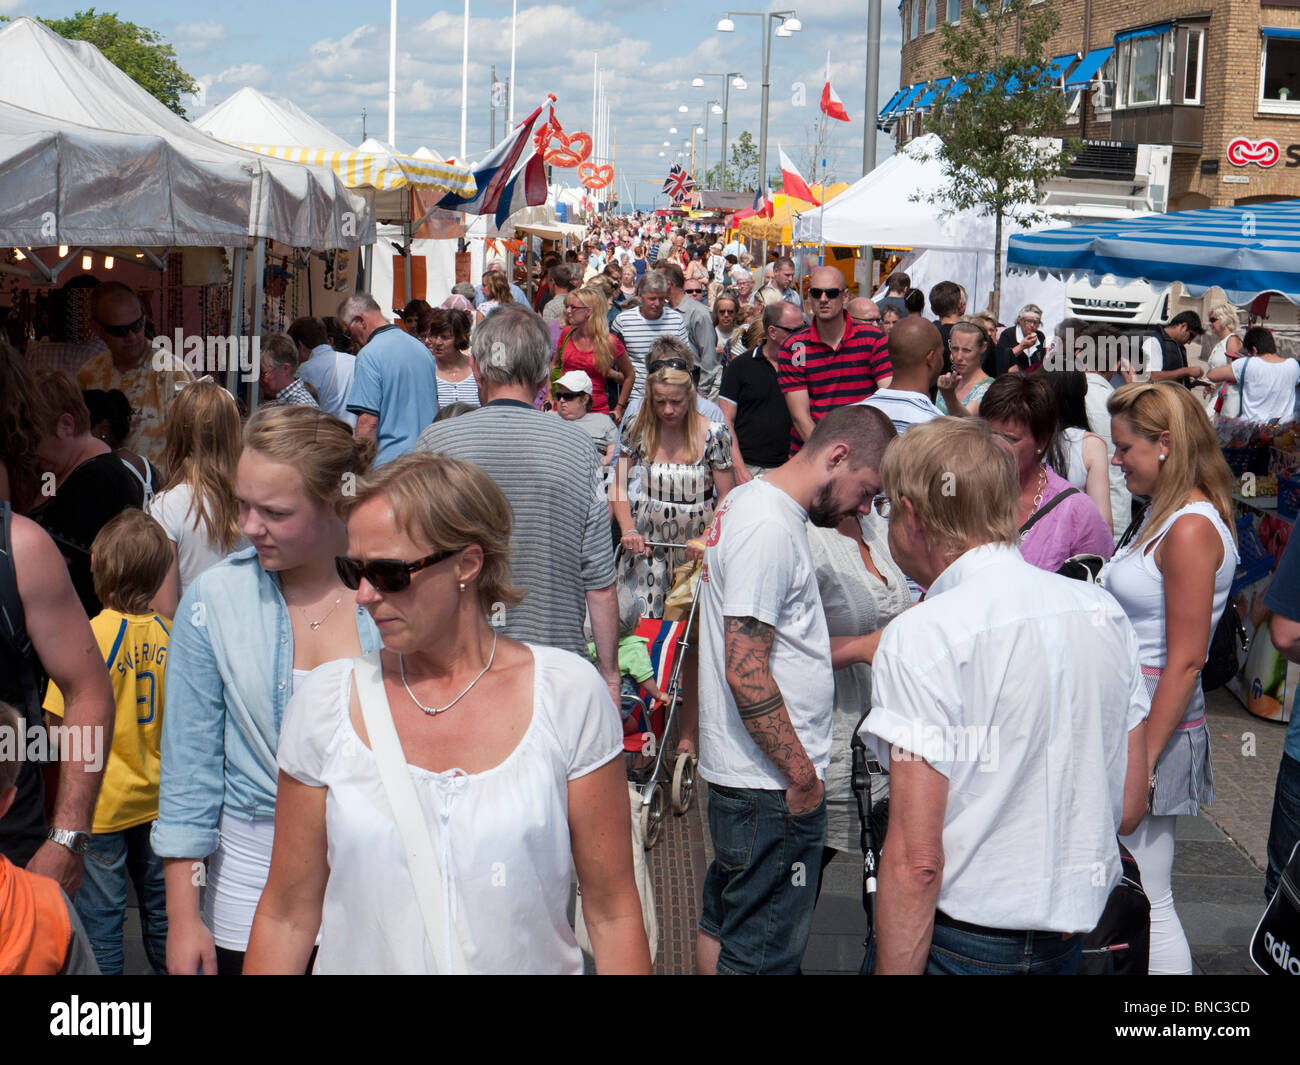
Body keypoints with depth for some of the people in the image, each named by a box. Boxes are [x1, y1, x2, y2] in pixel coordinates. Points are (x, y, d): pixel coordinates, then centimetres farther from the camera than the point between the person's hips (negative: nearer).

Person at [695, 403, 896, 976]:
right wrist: (801, 774, -18)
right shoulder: (770, 529, -21)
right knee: (762, 954, -1)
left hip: (741, 772, 11)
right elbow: (746, 673, -25)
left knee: (722, 925, 20)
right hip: (773, 785, -11)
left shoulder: (747, 501, 12)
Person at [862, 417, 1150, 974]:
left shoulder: (922, 637, -18)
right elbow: (1128, 808, 9)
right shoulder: (1104, 610, 2)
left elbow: (916, 859, -22)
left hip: (957, 943, -6)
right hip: (1072, 938, 7)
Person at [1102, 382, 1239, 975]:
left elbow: (1185, 661, -20)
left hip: (1156, 724, -10)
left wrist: (1143, 762, -19)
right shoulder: (1163, 515, 14)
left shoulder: (1191, 530, -17)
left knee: (1146, 902, -3)